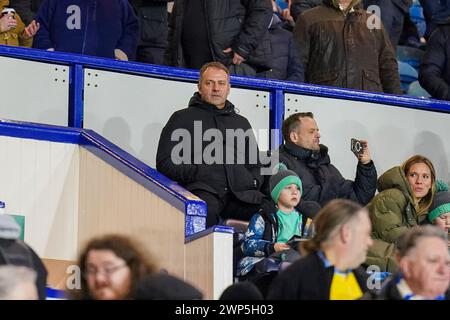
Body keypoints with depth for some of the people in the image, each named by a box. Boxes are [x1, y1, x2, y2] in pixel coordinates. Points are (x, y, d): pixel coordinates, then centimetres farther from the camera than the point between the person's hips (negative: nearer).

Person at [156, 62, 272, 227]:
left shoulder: (241, 123, 32)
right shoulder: (183, 118, 18)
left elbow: (255, 166, 35)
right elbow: (165, 163, 8)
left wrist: (253, 181, 11)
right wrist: (198, 173, -6)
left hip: (240, 193, 4)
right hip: (203, 190, -4)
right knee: (206, 209, -43)